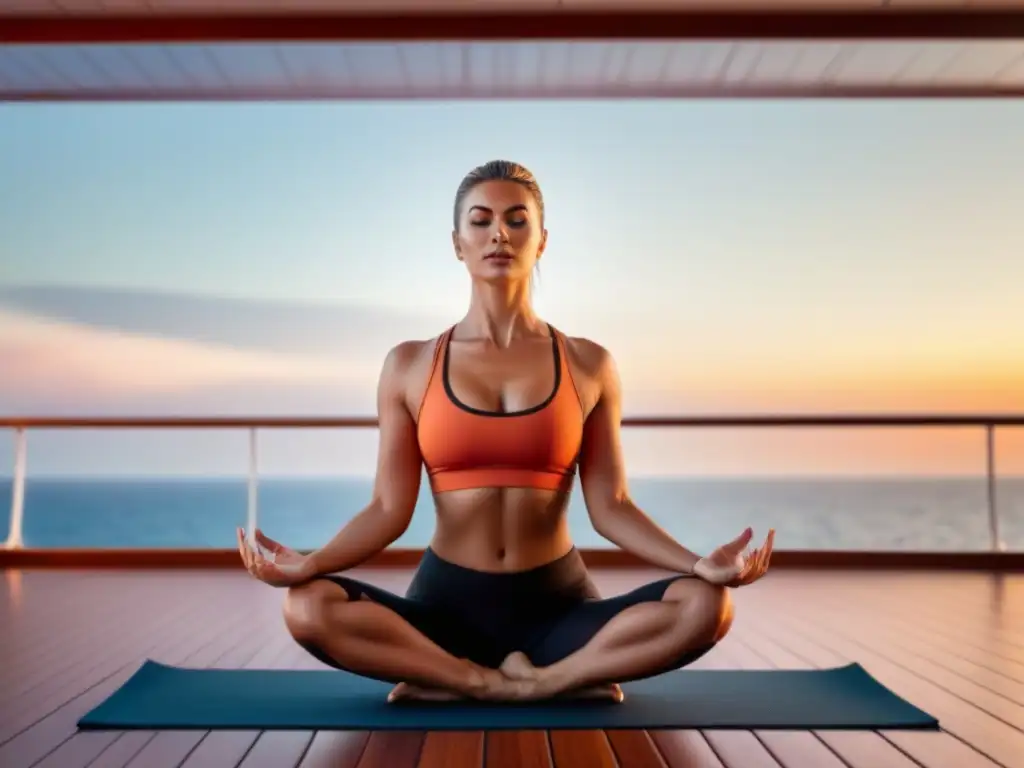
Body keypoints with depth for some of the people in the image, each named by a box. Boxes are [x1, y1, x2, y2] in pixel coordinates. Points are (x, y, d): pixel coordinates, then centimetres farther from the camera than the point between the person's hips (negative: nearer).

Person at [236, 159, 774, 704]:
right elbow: (390, 508, -1)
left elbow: (609, 506, -1)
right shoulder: (409, 366, 2)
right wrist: (309, 564, -18)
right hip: (447, 599, 0)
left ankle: (453, 683, -18)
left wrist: (698, 563, -17)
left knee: (706, 605, -26)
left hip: (558, 602, 0)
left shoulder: (588, 365, 2)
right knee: (307, 609, -28)